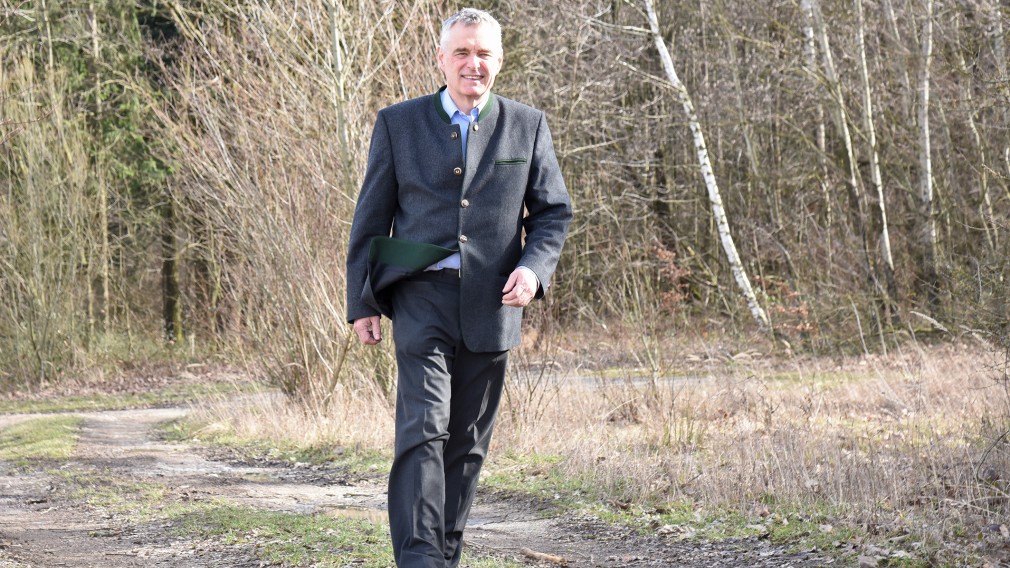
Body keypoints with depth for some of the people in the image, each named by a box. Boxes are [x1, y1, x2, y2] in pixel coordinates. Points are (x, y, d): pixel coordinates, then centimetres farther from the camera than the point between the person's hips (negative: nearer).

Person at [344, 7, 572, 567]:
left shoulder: (528, 126, 9)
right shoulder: (397, 123, 6)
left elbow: (554, 211, 11)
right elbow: (371, 217, 8)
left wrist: (534, 267, -8)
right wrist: (362, 302, 4)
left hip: (491, 305, 2)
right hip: (422, 297, -2)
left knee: (467, 442, 8)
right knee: (424, 428, -16)